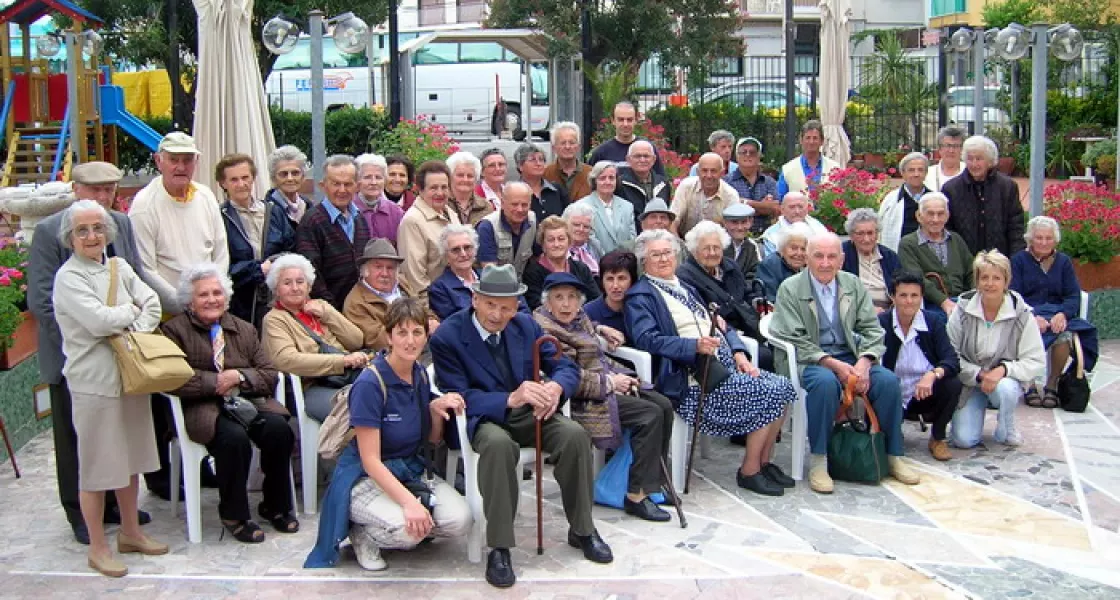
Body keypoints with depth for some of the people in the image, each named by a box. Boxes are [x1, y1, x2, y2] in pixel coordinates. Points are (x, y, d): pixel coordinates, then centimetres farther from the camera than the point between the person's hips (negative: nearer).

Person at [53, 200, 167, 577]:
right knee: (96, 465, 2)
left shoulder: (119, 268, 8)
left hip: (131, 375, 6)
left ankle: (130, 532, 32)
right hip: (94, 381, -6)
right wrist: (131, 311, -5)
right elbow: (99, 321, -22)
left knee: (130, 457, 17)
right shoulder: (68, 277, -10)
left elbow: (152, 305, 2)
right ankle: (97, 548, 14)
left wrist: (132, 331, -14)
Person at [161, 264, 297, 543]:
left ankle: (276, 507, -4)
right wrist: (215, 382, -12)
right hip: (204, 408, -4)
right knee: (234, 437, -34)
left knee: (279, 428, -25)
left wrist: (239, 377, -8)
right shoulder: (175, 330, 6)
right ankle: (234, 516, -13)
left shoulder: (245, 329, 19)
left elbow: (269, 374, 11)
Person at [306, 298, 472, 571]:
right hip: (366, 478, -6)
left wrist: (437, 410, -11)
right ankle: (361, 532, -1)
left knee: (459, 520, -19)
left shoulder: (421, 375, 2)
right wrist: (408, 501, -32)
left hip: (411, 471, 6)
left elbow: (433, 439, 11)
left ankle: (409, 534, 9)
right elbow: (370, 460, -21)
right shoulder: (370, 383, -19)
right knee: (406, 529, -33)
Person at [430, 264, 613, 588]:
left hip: (528, 413, 4)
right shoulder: (447, 337, -11)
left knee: (575, 434, -23)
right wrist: (509, 399, -33)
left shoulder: (527, 325, 2)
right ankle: (499, 548, -27)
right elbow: (458, 397, -17)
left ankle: (582, 530, -2)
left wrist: (556, 387, -24)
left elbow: (567, 367, 2)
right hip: (483, 418, -4)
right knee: (499, 444, -39)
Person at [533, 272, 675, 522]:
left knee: (664, 405, -3)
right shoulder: (545, 330, -17)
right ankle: (636, 496, -18)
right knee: (650, 414, -22)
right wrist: (610, 382, -17)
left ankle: (654, 481, 4)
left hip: (609, 381, 10)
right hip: (583, 399, -10)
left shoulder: (579, 316, 12)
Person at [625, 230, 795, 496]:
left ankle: (763, 463, 6)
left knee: (783, 386, -8)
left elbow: (719, 325, 23)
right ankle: (749, 471, -4)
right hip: (692, 380, -8)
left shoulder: (685, 287, 25)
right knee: (769, 393, -19)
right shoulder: (640, 296, -1)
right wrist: (695, 345, -29)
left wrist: (739, 353, 4)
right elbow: (647, 339, -17)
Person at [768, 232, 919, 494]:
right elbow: (793, 340, -10)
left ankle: (893, 457, -2)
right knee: (825, 382, -37)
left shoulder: (853, 285, 10)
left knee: (888, 380, -20)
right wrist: (832, 364, -20)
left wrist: (864, 362, -13)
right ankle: (818, 462, -25)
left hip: (850, 356, 5)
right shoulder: (790, 289, -4)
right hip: (807, 359, -4)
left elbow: (872, 328, 7)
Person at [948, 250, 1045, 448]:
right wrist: (979, 375, -20)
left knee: (1004, 389, -38)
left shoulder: (1021, 313, -9)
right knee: (963, 439, -17)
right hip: (970, 382, 0)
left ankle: (1008, 430, -5)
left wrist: (1003, 370, -25)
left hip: (1006, 379, 0)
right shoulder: (963, 309, -8)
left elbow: (1036, 362, -9)